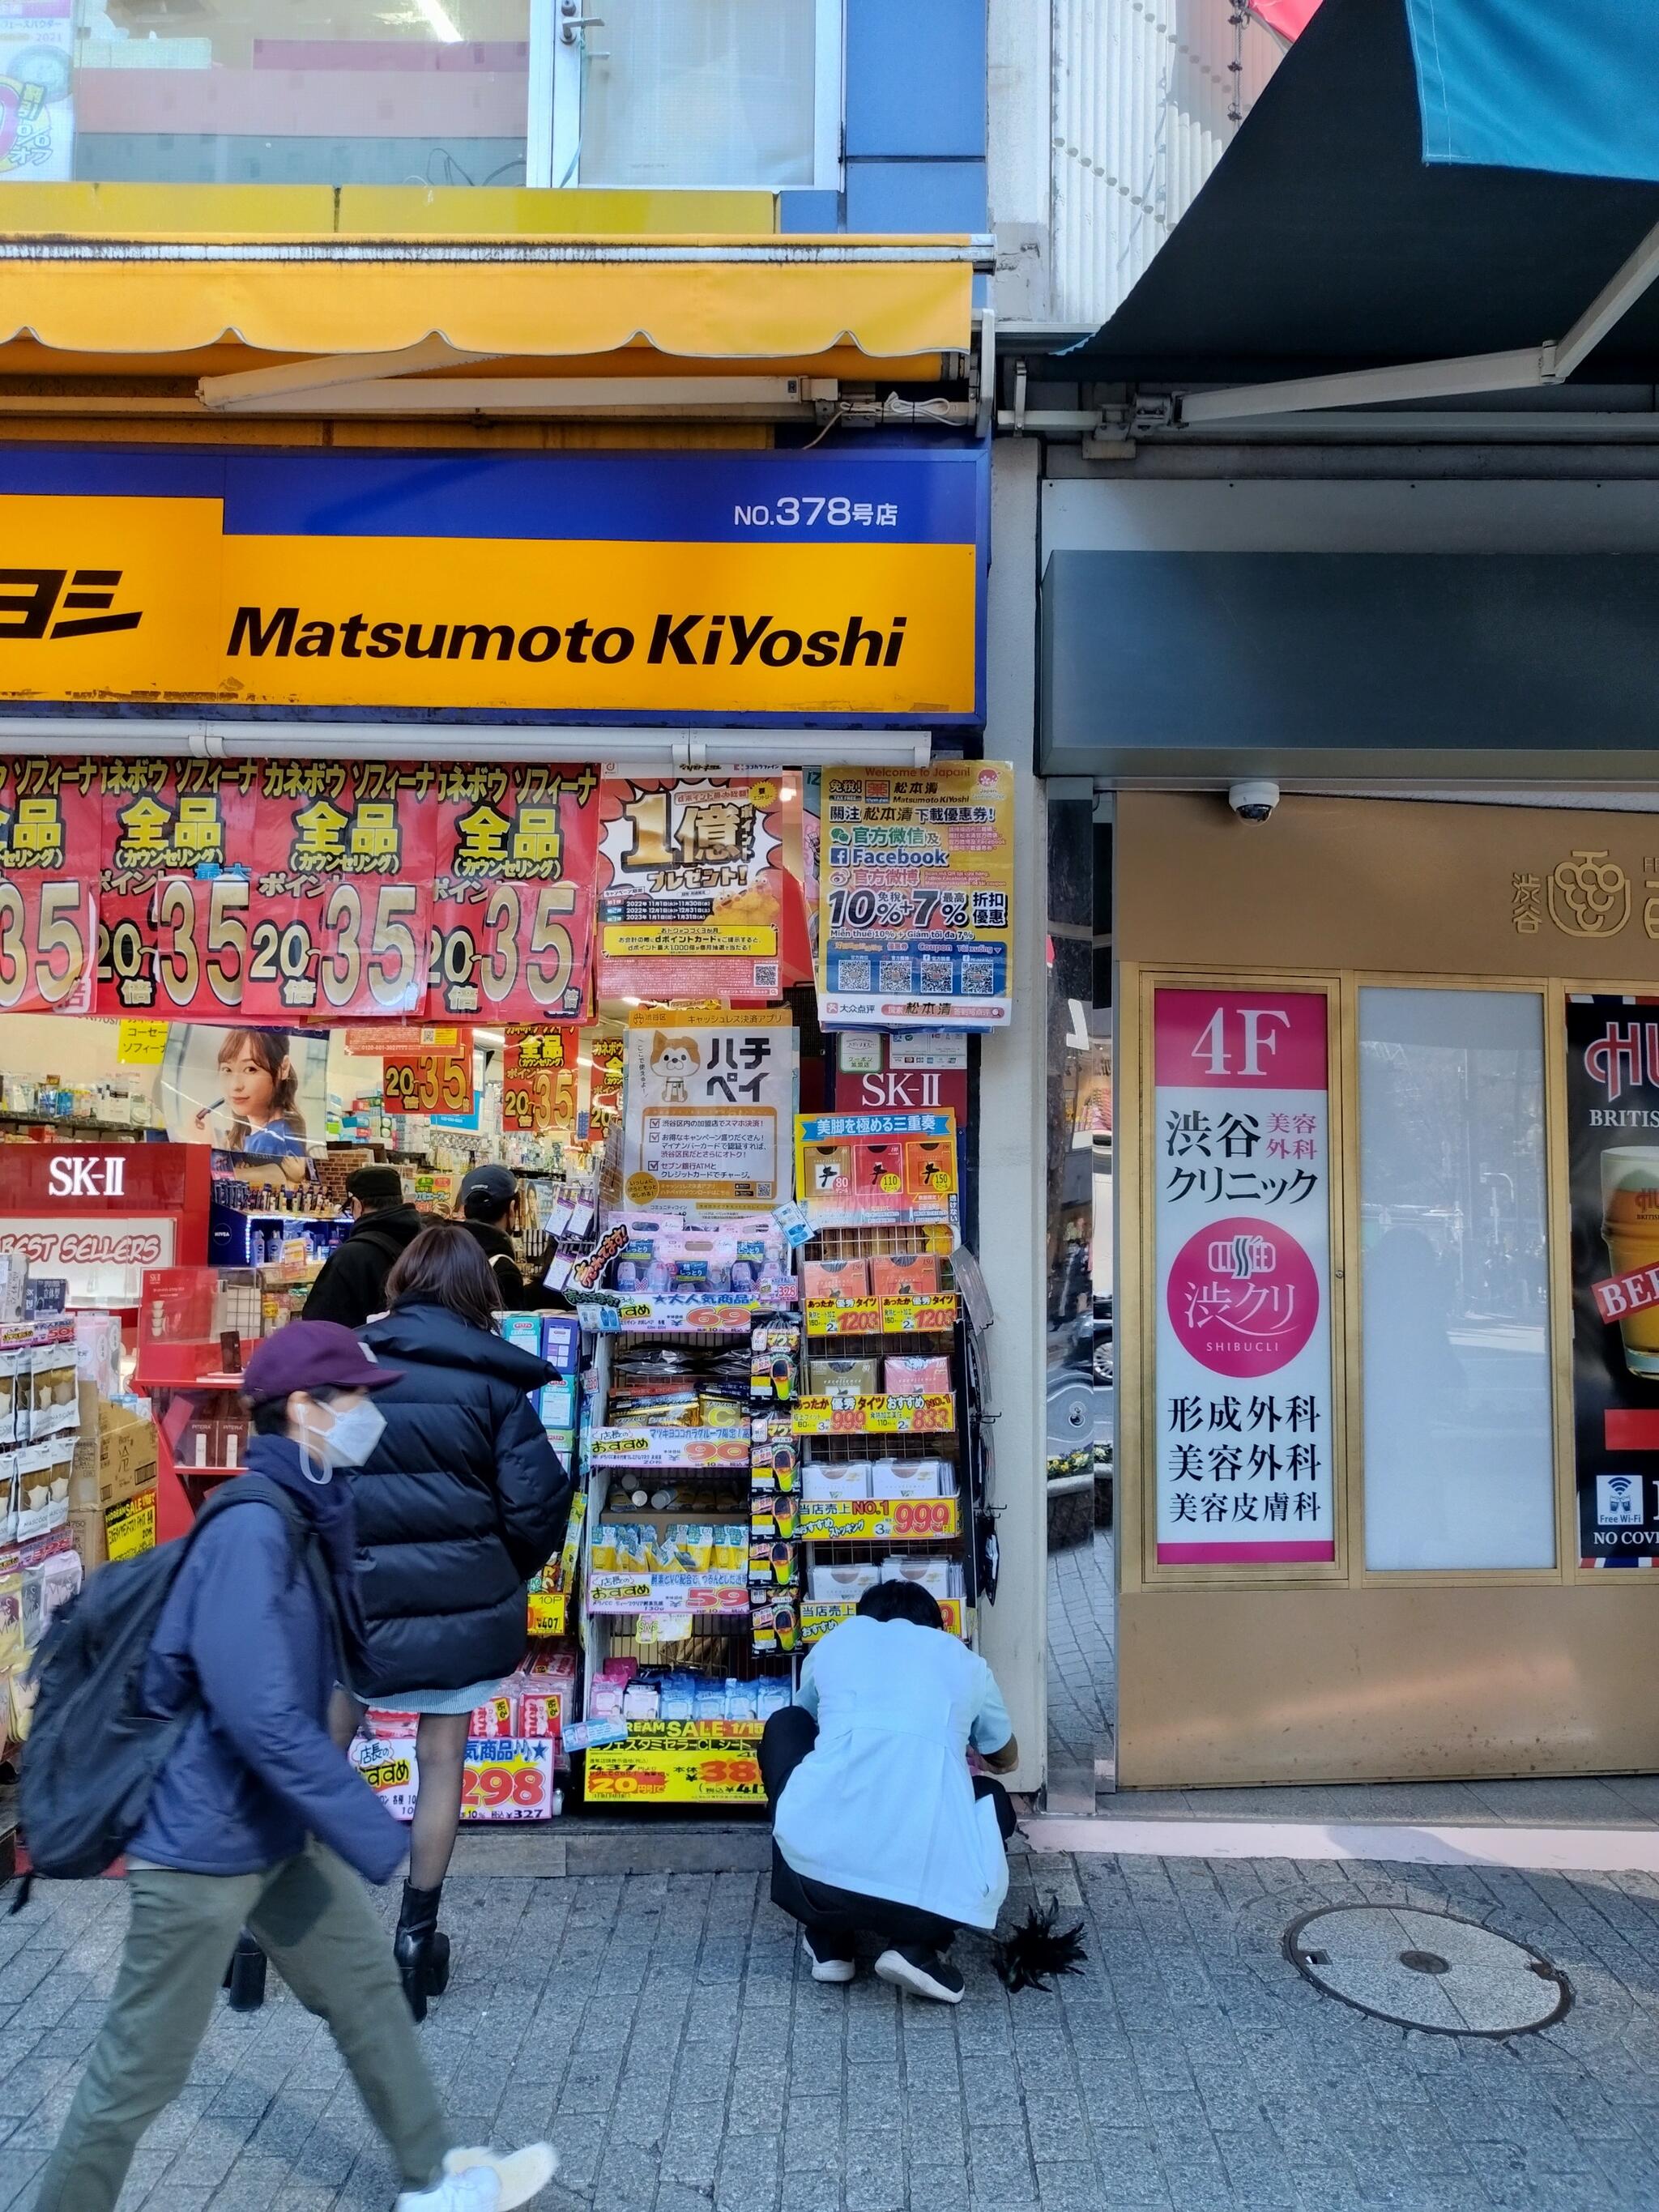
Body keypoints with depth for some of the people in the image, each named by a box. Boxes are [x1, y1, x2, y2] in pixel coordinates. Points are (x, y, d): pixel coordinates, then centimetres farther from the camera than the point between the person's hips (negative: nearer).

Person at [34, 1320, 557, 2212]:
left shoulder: (306, 1516, 3)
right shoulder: (253, 1528, -27)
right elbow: (261, 1713, -32)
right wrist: (370, 1830, -27)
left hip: (281, 1830, 10)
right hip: (205, 1840, -10)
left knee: (367, 1989, 18)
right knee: (141, 2067, 9)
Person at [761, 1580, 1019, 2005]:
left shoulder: (835, 1642, 22)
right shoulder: (964, 1661, 22)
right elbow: (1006, 1760, 42)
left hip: (817, 1866, 0)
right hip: (927, 1886, 1)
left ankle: (827, 1939, 24)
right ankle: (917, 1945, 10)